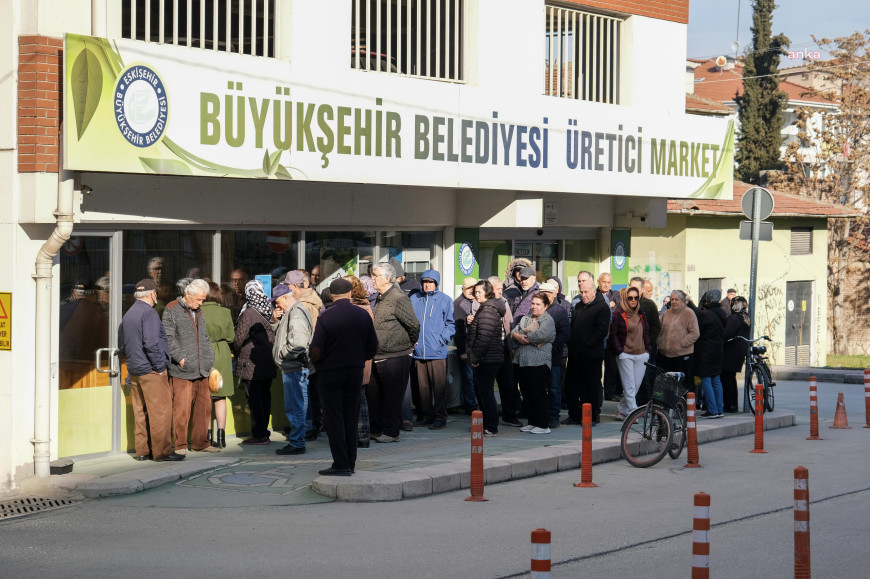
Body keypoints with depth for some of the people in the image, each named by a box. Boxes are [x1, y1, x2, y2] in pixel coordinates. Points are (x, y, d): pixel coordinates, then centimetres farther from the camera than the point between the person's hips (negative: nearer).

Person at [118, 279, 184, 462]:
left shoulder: (128, 315, 15)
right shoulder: (149, 313, -13)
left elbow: (121, 345, 21)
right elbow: (151, 343, -22)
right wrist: (160, 366, -15)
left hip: (134, 371, 9)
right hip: (150, 371, -9)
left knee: (140, 412, 11)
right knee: (161, 410, -6)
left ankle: (142, 450, 13)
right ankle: (162, 451, -6)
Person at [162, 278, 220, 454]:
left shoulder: (199, 312, 19)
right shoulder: (172, 310, -3)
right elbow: (168, 337, -9)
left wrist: (210, 361, 17)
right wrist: (180, 357, -16)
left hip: (201, 370, 7)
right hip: (182, 371, -7)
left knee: (204, 406, 7)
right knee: (181, 408, -7)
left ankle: (200, 442, 17)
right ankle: (180, 445, 0)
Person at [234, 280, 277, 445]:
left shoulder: (248, 313, -14)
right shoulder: (267, 312, 6)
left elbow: (239, 339, -9)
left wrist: (237, 352, 9)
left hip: (251, 363, -7)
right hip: (267, 362, 7)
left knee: (254, 399, -3)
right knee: (265, 397, 12)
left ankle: (259, 435, -3)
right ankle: (264, 433, 17)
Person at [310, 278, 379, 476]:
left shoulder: (326, 317, -15)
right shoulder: (363, 316, -1)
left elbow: (316, 350, -15)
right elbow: (373, 346, 5)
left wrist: (316, 362, 6)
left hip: (330, 373, -4)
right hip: (355, 373, 4)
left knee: (334, 419, 1)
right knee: (351, 419, 12)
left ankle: (341, 465, -1)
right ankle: (350, 463, 16)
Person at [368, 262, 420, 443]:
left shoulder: (398, 298, -15)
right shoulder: (380, 298, 13)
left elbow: (414, 324, -17)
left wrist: (411, 343, -3)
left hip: (395, 357, -9)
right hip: (378, 357, 9)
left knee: (392, 396, 1)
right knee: (375, 395, 13)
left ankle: (391, 432, 8)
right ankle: (377, 429, 22)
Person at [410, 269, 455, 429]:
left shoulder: (445, 300, 3)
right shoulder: (414, 299, 11)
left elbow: (451, 324, 4)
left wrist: (442, 339, -9)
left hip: (438, 352, -3)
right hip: (418, 350, 3)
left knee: (439, 386, -3)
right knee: (421, 386, 7)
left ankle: (440, 417, 2)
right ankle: (425, 415, 16)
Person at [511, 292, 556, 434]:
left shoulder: (548, 320, -5)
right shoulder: (525, 318, 19)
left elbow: (542, 335, -22)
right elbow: (514, 332, 12)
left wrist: (525, 337, -9)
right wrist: (518, 336, -10)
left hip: (538, 362, -8)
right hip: (523, 361, 8)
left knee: (539, 393, -5)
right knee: (526, 393, 11)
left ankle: (543, 425, 0)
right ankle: (532, 422, 21)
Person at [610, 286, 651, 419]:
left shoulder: (641, 314, 15)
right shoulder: (618, 315, -2)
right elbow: (613, 335, -3)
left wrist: (647, 350, 11)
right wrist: (619, 352, -9)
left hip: (641, 355, 5)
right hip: (625, 355, -5)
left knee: (636, 387, 4)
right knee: (629, 387, -8)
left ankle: (621, 410, 17)